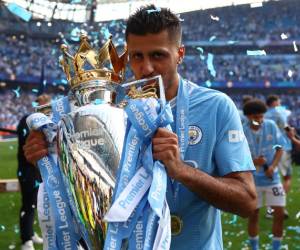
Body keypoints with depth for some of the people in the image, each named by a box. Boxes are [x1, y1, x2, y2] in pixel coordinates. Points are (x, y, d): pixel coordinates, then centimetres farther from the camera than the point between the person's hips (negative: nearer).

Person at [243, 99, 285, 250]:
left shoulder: (271, 125, -5)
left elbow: (279, 148, 2)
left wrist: (273, 166, -13)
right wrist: (253, 162, -26)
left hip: (272, 177, 2)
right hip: (252, 180, -1)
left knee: (279, 213, -1)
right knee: (253, 215, 7)